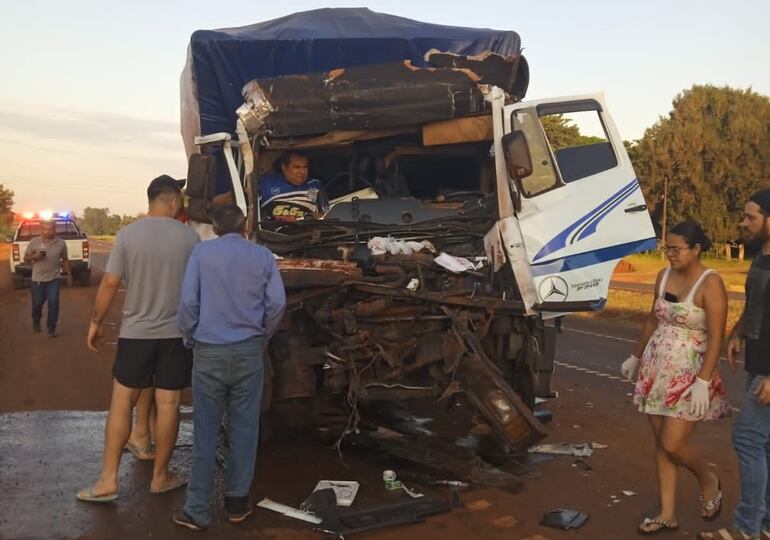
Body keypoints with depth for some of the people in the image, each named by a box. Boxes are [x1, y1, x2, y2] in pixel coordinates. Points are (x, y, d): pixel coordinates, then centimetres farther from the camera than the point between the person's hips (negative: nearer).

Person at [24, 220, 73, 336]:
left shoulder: (61, 243, -1)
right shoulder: (34, 242, -4)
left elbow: (65, 260, 9)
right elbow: (26, 258, 3)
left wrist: (69, 275, 8)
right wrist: (34, 257, -18)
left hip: (54, 279, 0)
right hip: (37, 279, 1)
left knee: (53, 303, -10)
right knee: (37, 304, 12)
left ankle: (51, 328, 3)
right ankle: (36, 322, 41)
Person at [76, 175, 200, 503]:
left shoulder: (127, 234, -5)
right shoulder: (189, 236, -5)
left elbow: (110, 283, -5)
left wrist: (96, 322, 8)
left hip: (135, 332, 0)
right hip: (176, 332, 0)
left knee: (122, 401, 10)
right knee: (168, 405, 7)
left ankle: (108, 480, 10)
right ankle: (160, 477, 19)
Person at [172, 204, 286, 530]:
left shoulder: (201, 252, -2)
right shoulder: (263, 256, 2)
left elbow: (188, 302, -6)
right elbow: (277, 304, 1)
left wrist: (190, 337, 9)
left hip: (209, 352, -1)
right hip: (248, 351, 1)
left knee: (205, 431, 5)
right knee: (244, 429, 10)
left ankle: (198, 510, 12)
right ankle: (237, 502, 20)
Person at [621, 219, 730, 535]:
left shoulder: (710, 283, -14)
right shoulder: (664, 276, 5)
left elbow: (716, 337, -18)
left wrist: (703, 381, -23)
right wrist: (636, 357, 22)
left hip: (688, 375, -6)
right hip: (656, 369, 7)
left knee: (673, 446, -6)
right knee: (660, 443, 9)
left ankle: (709, 482, 26)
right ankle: (667, 514, 20)